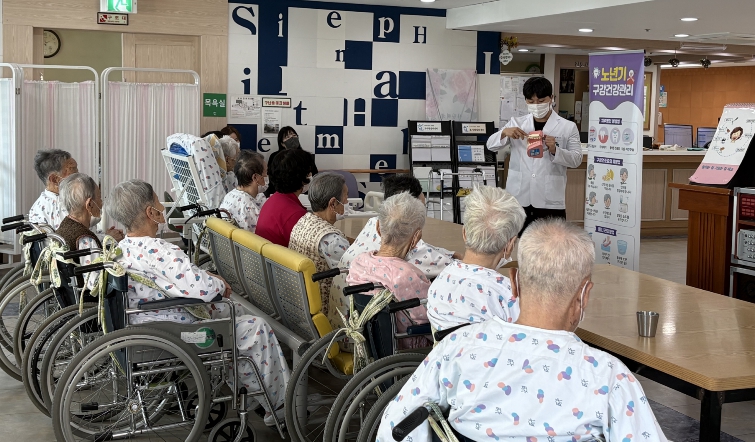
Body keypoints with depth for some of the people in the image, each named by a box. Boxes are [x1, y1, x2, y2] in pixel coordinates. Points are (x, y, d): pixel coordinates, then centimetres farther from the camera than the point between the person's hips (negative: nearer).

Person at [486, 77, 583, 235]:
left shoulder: (567, 127, 3)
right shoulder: (516, 123, 9)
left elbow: (577, 159, 0)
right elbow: (491, 145, 8)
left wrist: (555, 150, -19)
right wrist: (504, 133, -13)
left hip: (550, 200, -2)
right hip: (518, 198, 2)